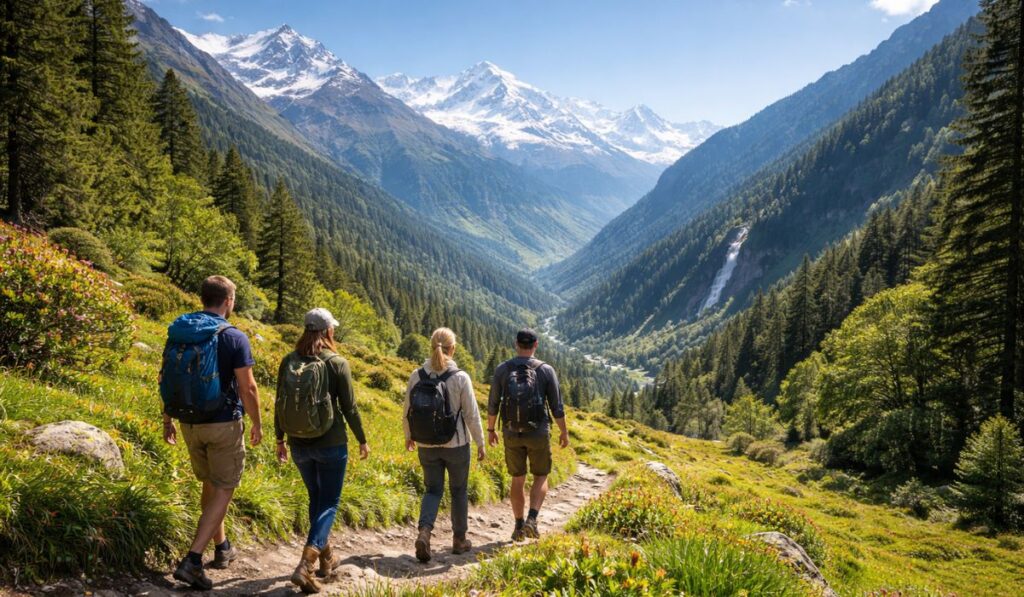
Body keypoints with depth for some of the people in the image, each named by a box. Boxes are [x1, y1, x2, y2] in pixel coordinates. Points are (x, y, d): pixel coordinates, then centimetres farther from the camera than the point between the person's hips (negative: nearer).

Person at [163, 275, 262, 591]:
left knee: (210, 484, 22)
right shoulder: (234, 337, -14)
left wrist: (167, 420, 15)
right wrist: (257, 423, -2)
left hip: (189, 423, 6)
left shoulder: (177, 331, 2)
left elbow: (165, 378, 6)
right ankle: (192, 561, -5)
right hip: (224, 424, -6)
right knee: (223, 491, 3)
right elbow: (247, 389, -15)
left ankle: (222, 548, 34)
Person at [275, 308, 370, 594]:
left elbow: (279, 404, 3)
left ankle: (326, 558, 34)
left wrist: (280, 439, 16)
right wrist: (362, 440, 4)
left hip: (299, 445, 4)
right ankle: (305, 565, -9)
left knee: (316, 498, 22)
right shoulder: (337, 364, -12)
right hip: (331, 444, -4)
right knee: (329, 503, 7)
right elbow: (349, 408, -9)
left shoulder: (288, 362, -2)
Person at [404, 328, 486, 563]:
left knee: (433, 490, 15)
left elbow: (407, 412, 1)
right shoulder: (460, 378, -15)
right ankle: (459, 539, 29)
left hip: (426, 446, 2)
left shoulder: (417, 376, -6)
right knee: (459, 490, 17)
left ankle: (424, 532, -7)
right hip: (456, 445, -2)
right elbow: (472, 414, -11)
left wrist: (409, 436, 18)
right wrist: (480, 443, 2)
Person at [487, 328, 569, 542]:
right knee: (541, 478, 15)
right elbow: (557, 406, -5)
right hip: (538, 433, -1)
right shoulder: (546, 370, -7)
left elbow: (493, 404, 0)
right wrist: (564, 432, 8)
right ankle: (532, 520, -4)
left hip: (512, 433, 2)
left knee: (518, 479, 16)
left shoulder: (502, 369, -4)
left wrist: (490, 430, 13)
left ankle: (519, 527, 19)